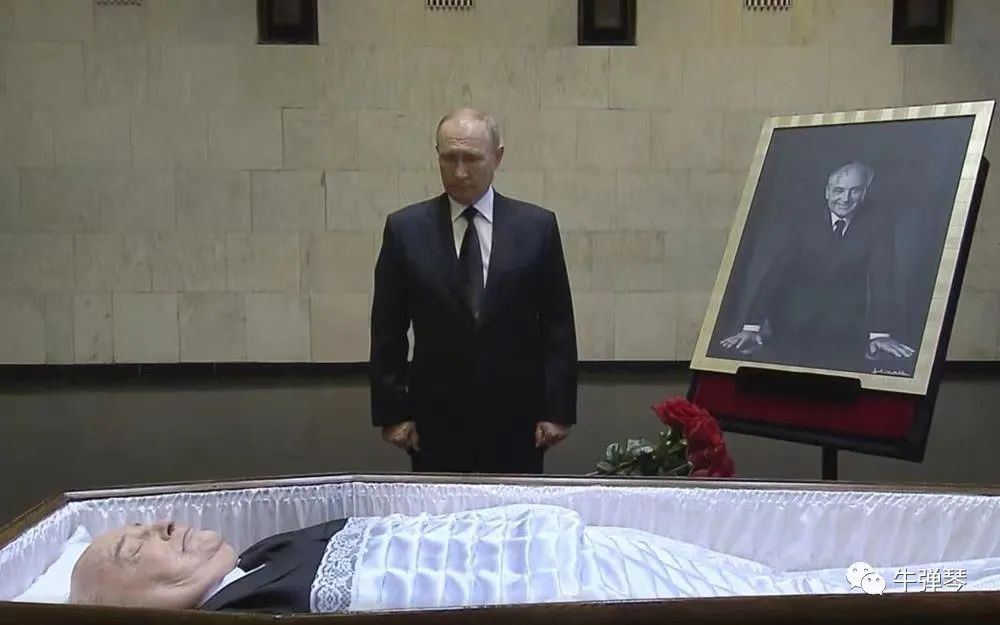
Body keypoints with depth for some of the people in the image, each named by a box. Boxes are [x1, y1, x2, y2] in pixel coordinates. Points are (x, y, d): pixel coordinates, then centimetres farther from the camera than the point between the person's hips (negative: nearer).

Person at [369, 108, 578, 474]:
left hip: (516, 416, 0)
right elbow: (387, 331, 3)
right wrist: (392, 411, -1)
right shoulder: (405, 229, 1)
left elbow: (558, 326, 2)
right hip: (437, 418, 0)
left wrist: (557, 409, -1)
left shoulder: (537, 226, 1)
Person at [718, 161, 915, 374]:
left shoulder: (877, 223, -1)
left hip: (848, 334, -1)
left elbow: (880, 277, -11)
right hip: (796, 330, 1)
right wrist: (752, 327, -19)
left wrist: (879, 334, -26)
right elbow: (776, 272, -7)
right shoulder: (808, 223, 2)